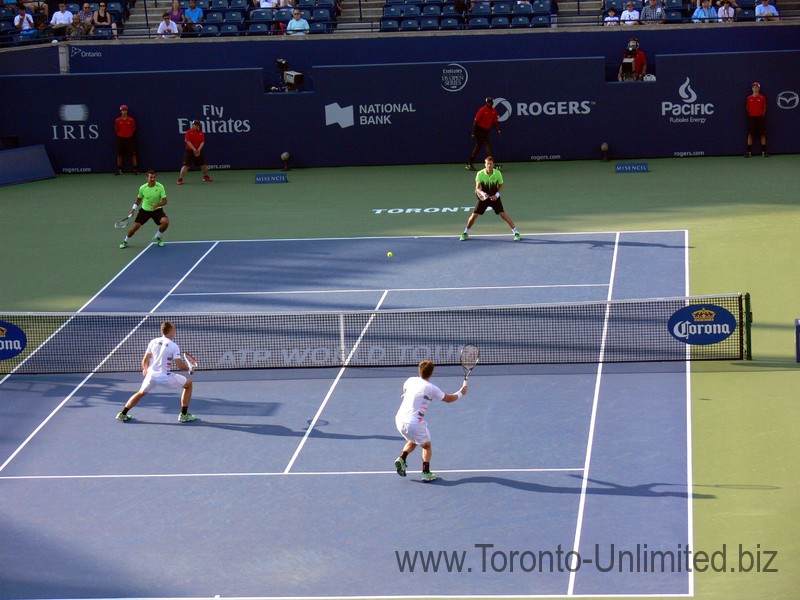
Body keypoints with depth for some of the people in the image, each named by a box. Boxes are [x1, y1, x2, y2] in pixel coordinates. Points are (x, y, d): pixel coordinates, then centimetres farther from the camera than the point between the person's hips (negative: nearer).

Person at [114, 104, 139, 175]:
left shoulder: (131, 120, -2)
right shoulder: (117, 120, 1)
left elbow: (134, 129, 6)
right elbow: (116, 130, 8)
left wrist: (130, 135, 0)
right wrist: (119, 135, 0)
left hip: (130, 138, -1)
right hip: (121, 138, 1)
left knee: (133, 154, -4)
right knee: (119, 154, 3)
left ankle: (135, 169, -1)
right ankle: (119, 169, 10)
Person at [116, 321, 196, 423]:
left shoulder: (153, 342, 5)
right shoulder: (174, 346, -9)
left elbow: (145, 361, 11)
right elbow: (180, 365, -13)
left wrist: (145, 369, 32)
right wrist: (189, 369, 8)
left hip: (152, 375, 5)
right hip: (166, 377, -5)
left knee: (141, 393, 30)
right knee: (188, 383, 14)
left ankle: (123, 414, 26)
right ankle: (184, 415, 11)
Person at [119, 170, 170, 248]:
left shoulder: (160, 187, -18)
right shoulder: (142, 188, -12)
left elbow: (165, 201, -17)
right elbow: (139, 199, 7)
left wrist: (157, 204, -36)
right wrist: (133, 209, -1)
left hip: (156, 210, -1)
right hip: (145, 210, 1)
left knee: (165, 221, -26)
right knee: (134, 227, -8)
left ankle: (157, 238, 4)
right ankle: (125, 241, 21)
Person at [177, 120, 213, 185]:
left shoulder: (201, 133, 7)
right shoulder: (189, 132, -5)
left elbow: (202, 142, -1)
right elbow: (188, 142, -15)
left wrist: (199, 149, -18)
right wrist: (194, 149, -24)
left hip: (199, 151, 4)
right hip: (189, 150, -4)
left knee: (203, 164, 10)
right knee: (186, 165, -11)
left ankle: (205, 177, 32)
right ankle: (180, 179, -9)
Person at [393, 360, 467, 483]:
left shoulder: (410, 380, 6)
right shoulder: (431, 388, -7)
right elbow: (448, 399, 8)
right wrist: (461, 393, 25)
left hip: (400, 419, 5)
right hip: (415, 422, -5)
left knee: (412, 442, 30)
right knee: (426, 445, 17)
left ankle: (402, 458, 6)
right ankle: (426, 473, 7)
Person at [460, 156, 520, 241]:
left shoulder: (498, 173, -13)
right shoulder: (480, 174, -17)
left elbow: (501, 186, 1)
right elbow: (477, 188, -17)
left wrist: (497, 195, -15)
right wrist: (482, 193, -38)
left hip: (494, 197, 0)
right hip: (483, 197, 0)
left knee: (503, 214, -11)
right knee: (474, 215, -3)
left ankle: (515, 232, -2)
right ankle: (466, 233, 19)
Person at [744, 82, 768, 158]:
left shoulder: (762, 98, 0)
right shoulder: (749, 98, 4)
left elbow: (764, 108, 7)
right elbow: (747, 108, 11)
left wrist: (762, 115, -1)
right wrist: (750, 114, 3)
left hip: (760, 117, -1)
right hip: (751, 117, 1)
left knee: (763, 134, 0)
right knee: (750, 135, -1)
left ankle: (764, 151, 5)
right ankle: (749, 152, 2)